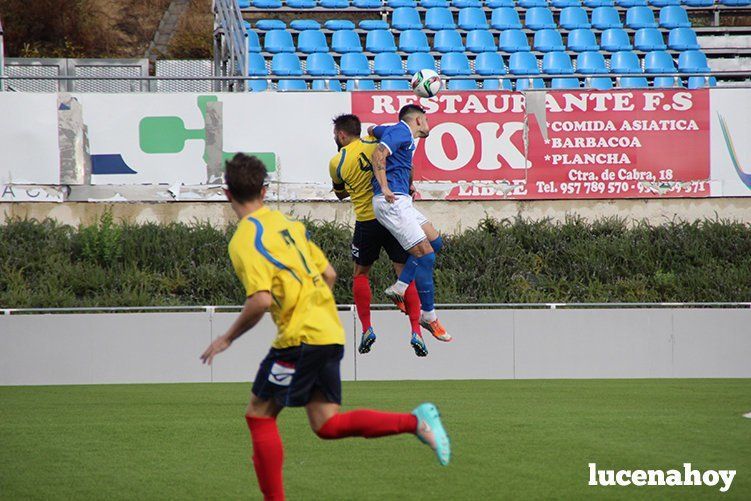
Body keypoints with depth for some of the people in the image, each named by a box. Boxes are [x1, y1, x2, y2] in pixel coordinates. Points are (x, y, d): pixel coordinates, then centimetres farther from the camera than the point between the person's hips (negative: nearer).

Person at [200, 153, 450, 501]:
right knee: (328, 426, 7)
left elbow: (261, 300, -21)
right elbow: (328, 274, 19)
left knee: (259, 414, 2)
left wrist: (228, 338, -9)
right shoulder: (287, 224, 16)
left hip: (300, 338, -8)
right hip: (329, 332, 8)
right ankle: (415, 422, -4)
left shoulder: (245, 239, -10)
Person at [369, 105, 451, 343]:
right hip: (391, 201, -11)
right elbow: (379, 154, -21)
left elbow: (372, 130, 40)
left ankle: (399, 288, 5)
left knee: (435, 241, 11)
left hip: (400, 201, 11)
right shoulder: (401, 132, -7)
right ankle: (429, 315, -6)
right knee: (425, 255, -11)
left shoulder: (398, 132, 22)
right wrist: (385, 188, -28)